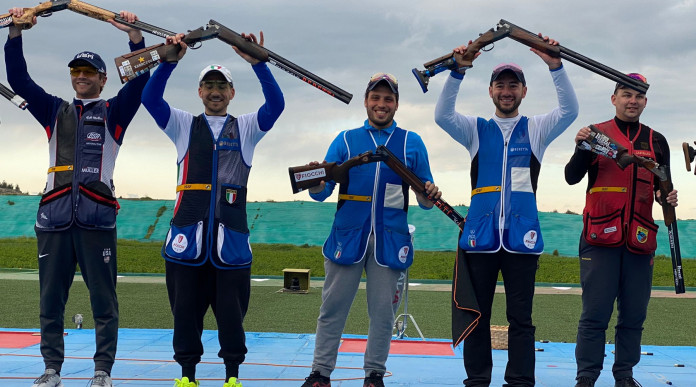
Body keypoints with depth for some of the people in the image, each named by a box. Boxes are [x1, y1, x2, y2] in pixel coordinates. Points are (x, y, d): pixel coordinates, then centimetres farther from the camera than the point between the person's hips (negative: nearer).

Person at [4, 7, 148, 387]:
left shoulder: (113, 113, 12)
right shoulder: (55, 111, 19)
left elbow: (139, 79, -2)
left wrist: (133, 33, -15)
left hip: (97, 217, -3)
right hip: (54, 218, 3)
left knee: (103, 299, 0)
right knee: (50, 299, 6)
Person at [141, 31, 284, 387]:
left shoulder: (246, 128, 11)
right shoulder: (183, 125, 12)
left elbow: (276, 104, -5)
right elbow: (150, 99, -2)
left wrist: (257, 62, -17)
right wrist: (169, 60, -15)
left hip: (231, 235, 0)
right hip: (187, 233, 1)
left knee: (231, 309, 4)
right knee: (185, 307, 6)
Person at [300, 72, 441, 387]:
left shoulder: (412, 143, 10)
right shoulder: (346, 140, 10)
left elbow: (424, 201, 8)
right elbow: (321, 193, 4)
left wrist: (430, 196, -16)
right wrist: (317, 183, -19)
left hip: (390, 240, 0)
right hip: (348, 235, 0)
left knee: (383, 311, 3)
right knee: (332, 308, 1)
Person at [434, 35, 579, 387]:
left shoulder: (536, 129, 12)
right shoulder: (476, 129, 13)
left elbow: (569, 110, -5)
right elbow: (442, 115, -4)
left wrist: (554, 65, -18)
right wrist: (458, 71, -17)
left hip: (522, 235, -1)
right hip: (481, 235, 1)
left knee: (521, 317, 0)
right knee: (477, 314, 4)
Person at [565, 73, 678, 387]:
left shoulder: (657, 141, 13)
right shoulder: (597, 133, 3)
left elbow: (662, 187, 19)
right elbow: (572, 177, -5)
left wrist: (667, 198, -4)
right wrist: (582, 148, -23)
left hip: (640, 240, 4)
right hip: (601, 237, -3)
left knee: (634, 315, 6)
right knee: (595, 313, -4)